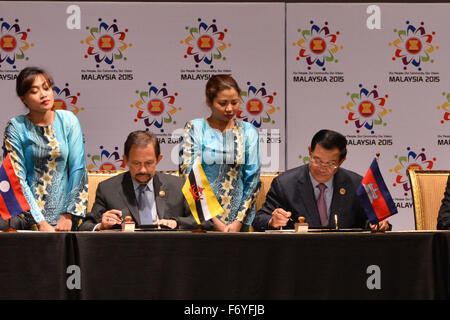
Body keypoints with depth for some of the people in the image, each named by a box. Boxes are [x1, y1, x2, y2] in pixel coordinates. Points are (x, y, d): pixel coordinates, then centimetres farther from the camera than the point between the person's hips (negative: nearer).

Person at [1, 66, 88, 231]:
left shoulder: (68, 121, 4)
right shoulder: (16, 128, -2)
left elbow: (78, 170, 2)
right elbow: (17, 180, -6)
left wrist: (68, 215, -6)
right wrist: (40, 222, -14)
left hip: (60, 211, 0)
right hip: (27, 210, 1)